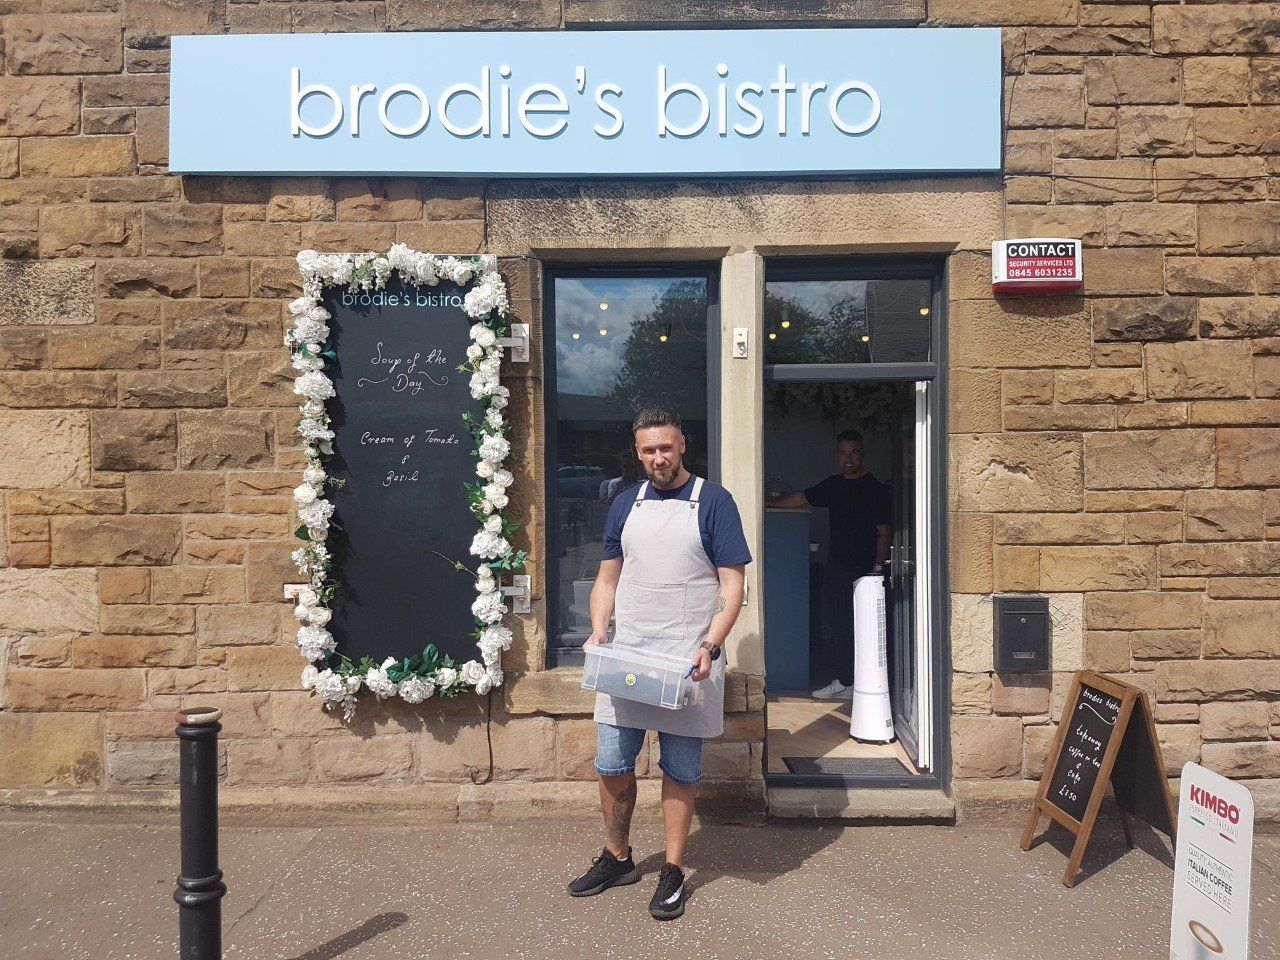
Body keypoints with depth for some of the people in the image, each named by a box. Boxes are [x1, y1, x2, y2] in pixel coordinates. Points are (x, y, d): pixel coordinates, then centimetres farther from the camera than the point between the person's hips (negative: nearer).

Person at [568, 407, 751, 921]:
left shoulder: (713, 501, -3)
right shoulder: (625, 504, 10)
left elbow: (732, 585, -6)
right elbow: (607, 578, 14)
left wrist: (710, 647, -18)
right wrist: (598, 629, -4)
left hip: (687, 661, -3)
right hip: (624, 658, 4)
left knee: (681, 771, 8)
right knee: (612, 765, 8)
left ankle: (673, 872, 25)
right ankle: (617, 858, 31)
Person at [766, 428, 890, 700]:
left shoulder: (876, 490, -4)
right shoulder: (833, 485, 14)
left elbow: (884, 532, -6)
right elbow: (801, 498, 26)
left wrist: (877, 567, -13)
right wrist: (769, 502, 27)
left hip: (864, 568, -6)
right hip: (836, 566, 6)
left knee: (860, 625, -5)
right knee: (834, 625, 6)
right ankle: (841, 681, 13)